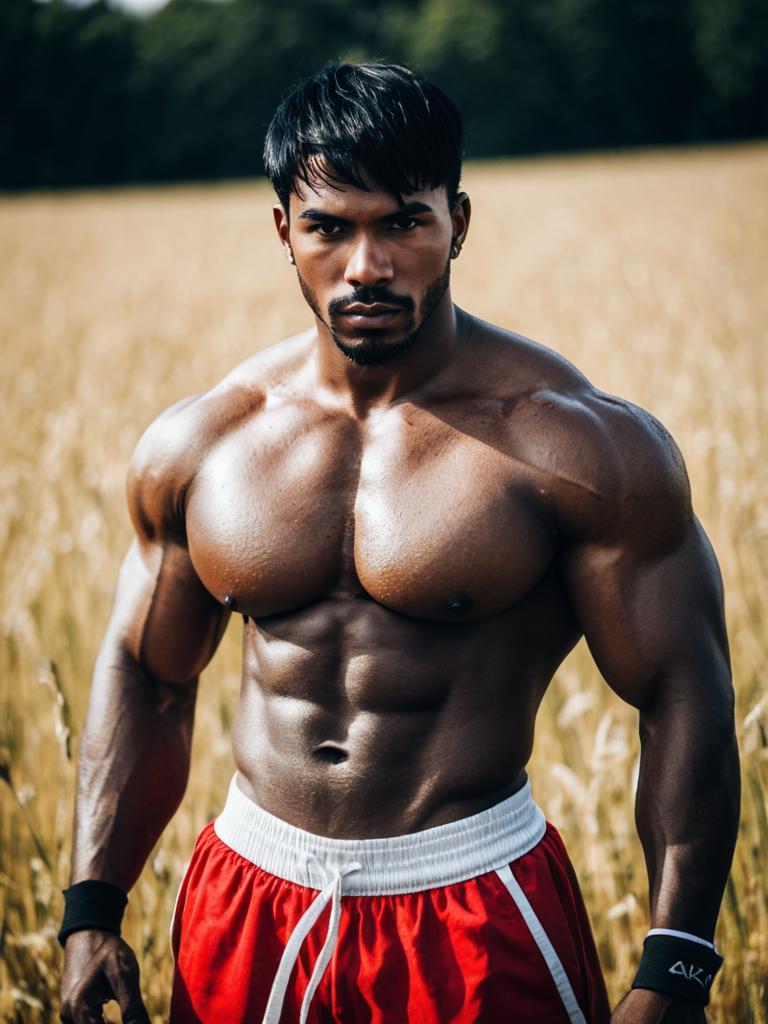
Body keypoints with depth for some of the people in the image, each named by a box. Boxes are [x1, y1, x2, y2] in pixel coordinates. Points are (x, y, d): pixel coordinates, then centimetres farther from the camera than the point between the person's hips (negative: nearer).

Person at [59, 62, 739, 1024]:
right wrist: (91, 912, 5)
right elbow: (145, 679, 11)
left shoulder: (578, 445, -13)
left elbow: (685, 700, -11)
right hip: (247, 912, 4)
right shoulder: (195, 444, 0)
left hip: (478, 916, -3)